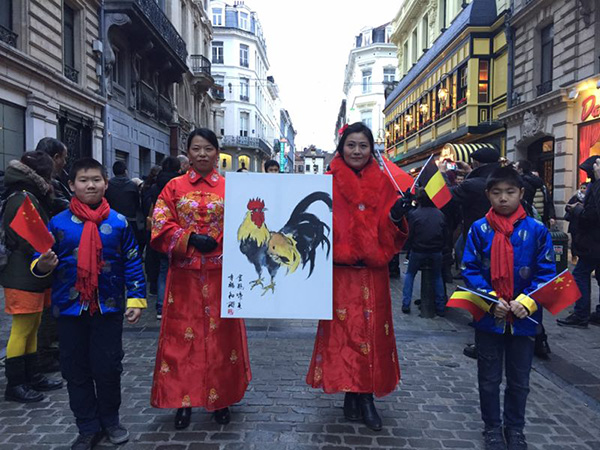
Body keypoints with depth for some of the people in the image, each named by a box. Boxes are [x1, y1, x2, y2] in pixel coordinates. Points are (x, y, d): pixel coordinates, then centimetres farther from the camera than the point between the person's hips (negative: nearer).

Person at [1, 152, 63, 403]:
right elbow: (32, 243, -21)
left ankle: (31, 376, 25)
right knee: (22, 330, -1)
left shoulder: (32, 198, 16)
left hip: (33, 276, 10)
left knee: (32, 328, 15)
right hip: (23, 278, -10)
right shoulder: (23, 200, -16)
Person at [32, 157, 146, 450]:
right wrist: (42, 266, -20)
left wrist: (136, 298, -3)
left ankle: (110, 420, 29)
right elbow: (42, 261, 4)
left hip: (108, 308, -1)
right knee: (76, 370, 10)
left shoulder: (118, 223, -1)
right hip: (70, 308, 1)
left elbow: (132, 263, 1)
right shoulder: (58, 223, 0)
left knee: (108, 367, 7)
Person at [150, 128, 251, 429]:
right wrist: (190, 239, -14)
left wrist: (219, 241, -15)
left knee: (221, 335, 7)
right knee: (183, 336, 4)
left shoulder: (230, 187, 5)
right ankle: (184, 400, 19)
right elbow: (161, 227, -1)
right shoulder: (174, 187, 6)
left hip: (221, 274, 0)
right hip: (184, 275, 0)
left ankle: (221, 398, 22)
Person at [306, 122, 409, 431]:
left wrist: (397, 217, -14)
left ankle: (367, 396, 21)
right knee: (343, 331, 3)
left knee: (372, 332, 7)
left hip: (373, 273, 3)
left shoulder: (382, 184, 8)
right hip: (340, 273, -2)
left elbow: (392, 235, 5)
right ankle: (351, 393, 20)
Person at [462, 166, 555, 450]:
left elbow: (546, 273, -5)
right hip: (488, 317, 0)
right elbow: (470, 270, -5)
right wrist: (491, 299, -17)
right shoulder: (479, 229, -6)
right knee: (489, 379, 14)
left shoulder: (536, 230, -6)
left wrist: (526, 302, -18)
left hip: (523, 318, 1)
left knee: (519, 380, 17)